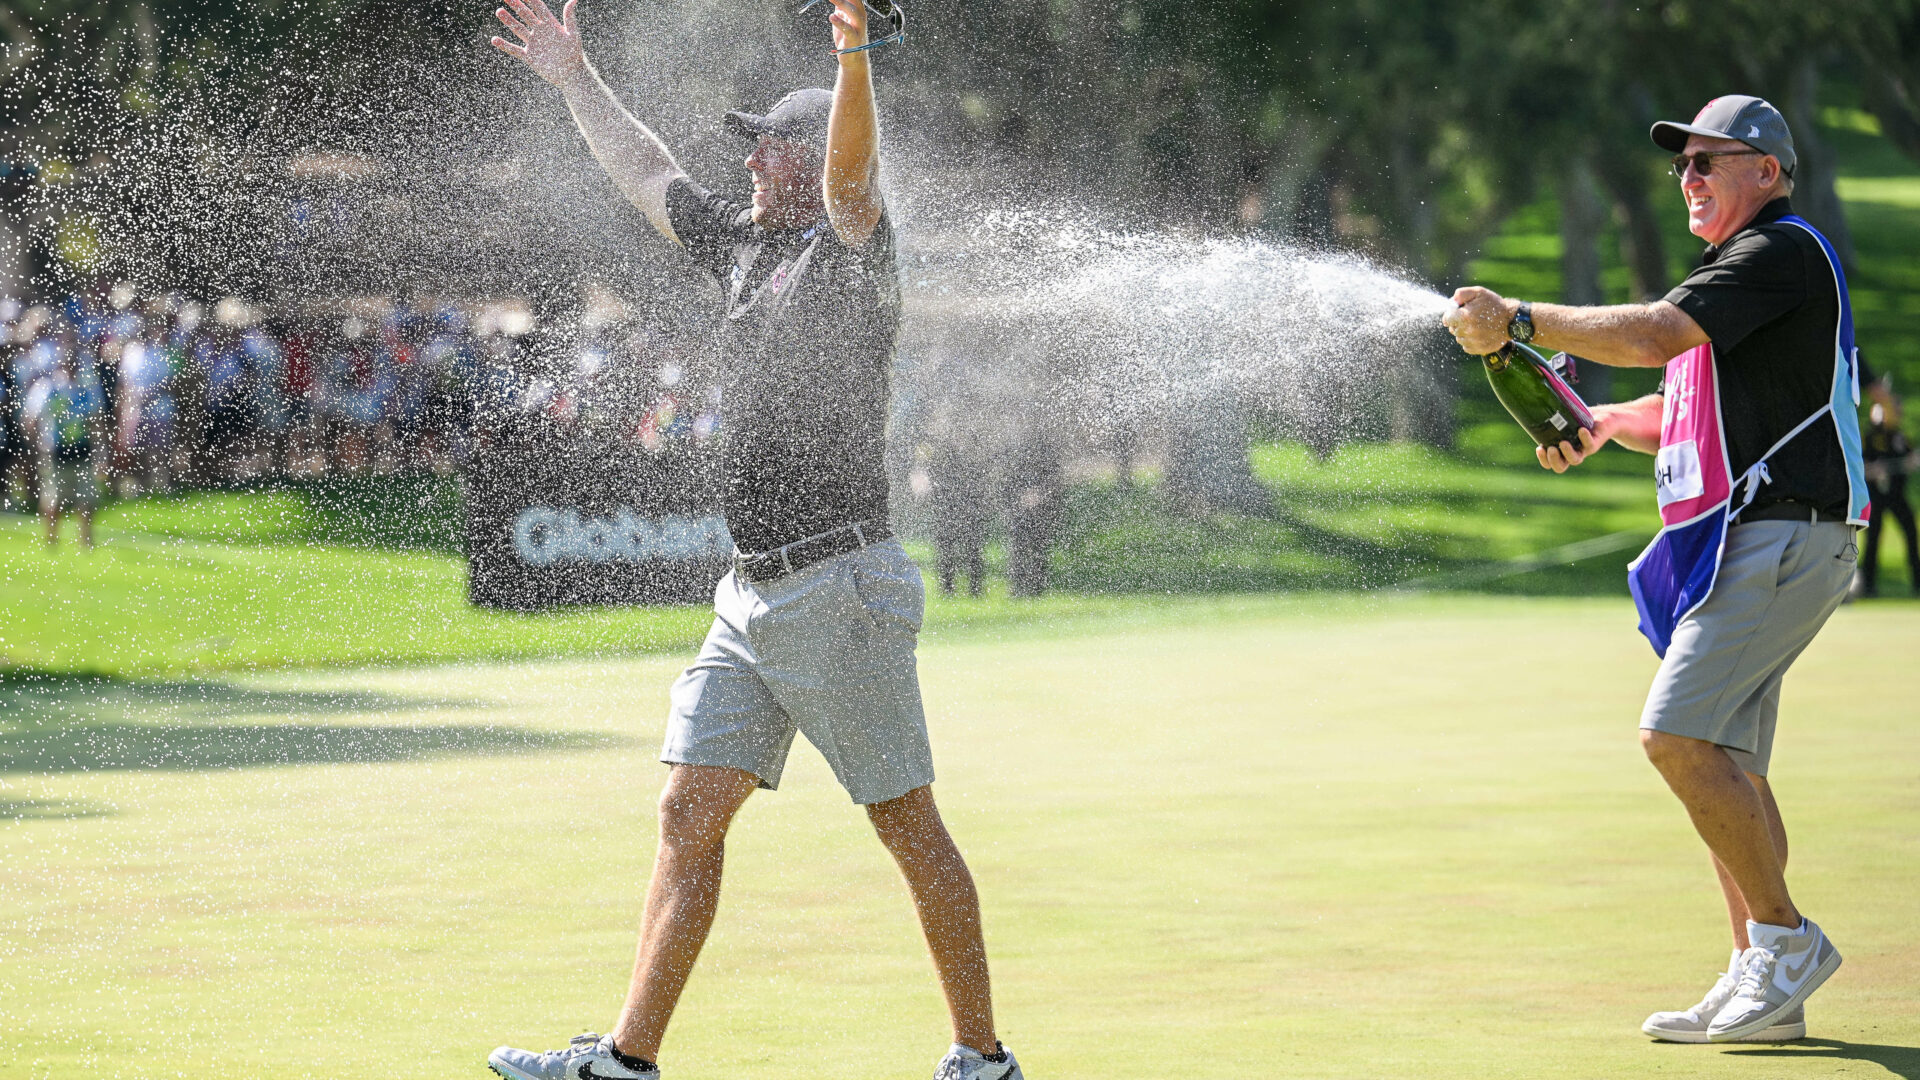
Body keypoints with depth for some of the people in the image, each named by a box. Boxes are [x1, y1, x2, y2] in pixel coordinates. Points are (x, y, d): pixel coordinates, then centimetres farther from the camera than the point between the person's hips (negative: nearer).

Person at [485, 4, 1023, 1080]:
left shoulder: (852, 247, -8)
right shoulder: (747, 243, 16)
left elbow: (849, 176, -29)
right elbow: (649, 175, 30)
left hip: (841, 589, -8)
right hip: (753, 595, 8)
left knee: (911, 828, -3)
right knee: (689, 816, 4)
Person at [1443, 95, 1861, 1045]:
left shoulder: (1783, 252, -10)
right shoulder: (1743, 266, 24)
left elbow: (1654, 336, -21)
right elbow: (1685, 413, 27)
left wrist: (1519, 322, -17)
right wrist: (1601, 426, 8)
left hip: (1780, 537, -11)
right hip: (1738, 542, 11)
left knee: (1680, 733, -19)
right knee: (1725, 763, 9)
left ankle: (1783, 936, -12)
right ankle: (1759, 984, 10)